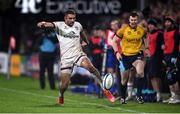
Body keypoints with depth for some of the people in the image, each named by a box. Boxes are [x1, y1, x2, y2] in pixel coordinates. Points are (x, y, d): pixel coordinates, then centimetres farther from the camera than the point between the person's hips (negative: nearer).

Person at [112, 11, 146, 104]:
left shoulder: (142, 30, 0)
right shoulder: (123, 30, -7)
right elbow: (114, 41, -1)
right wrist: (117, 52, -11)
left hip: (137, 55, 0)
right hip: (125, 55, 0)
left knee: (140, 72, -28)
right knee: (124, 79, 9)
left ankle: (139, 95, -15)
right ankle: (123, 98, 32)